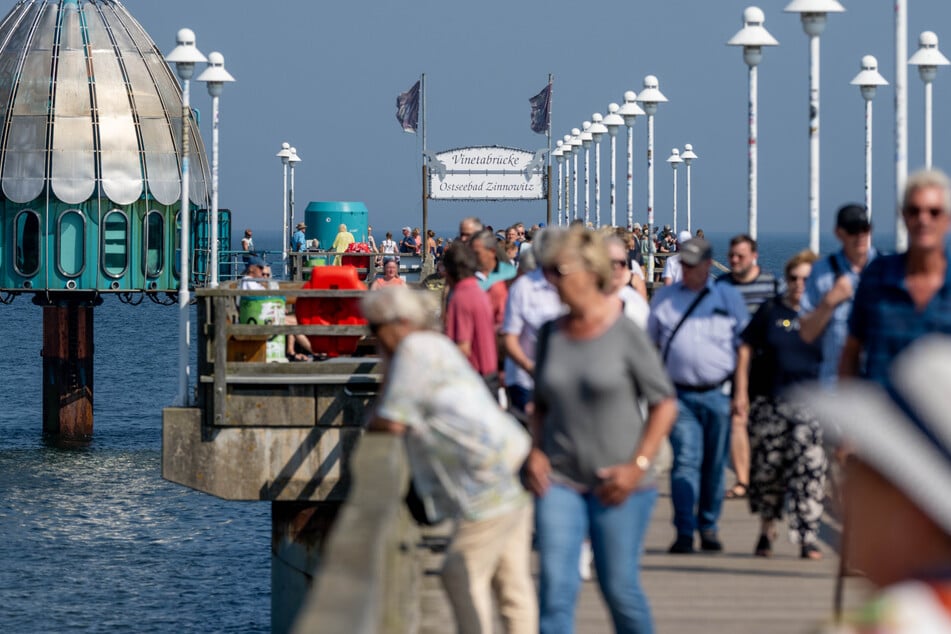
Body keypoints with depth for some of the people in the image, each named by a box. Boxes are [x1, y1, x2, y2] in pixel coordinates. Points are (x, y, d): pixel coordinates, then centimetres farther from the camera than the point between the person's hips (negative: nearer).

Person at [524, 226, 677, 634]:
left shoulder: (625, 334, -7)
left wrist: (637, 466, -11)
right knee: (555, 586, -7)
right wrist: (536, 451, 0)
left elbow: (664, 404, -3)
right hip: (559, 478, 3)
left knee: (619, 587, 3)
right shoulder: (552, 333, 5)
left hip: (616, 484, -3)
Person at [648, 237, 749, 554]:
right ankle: (684, 532, -12)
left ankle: (709, 527, 19)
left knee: (714, 465, 6)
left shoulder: (729, 297, 7)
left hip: (718, 394, 0)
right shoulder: (664, 297, 10)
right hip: (680, 394, 0)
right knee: (685, 462, -10)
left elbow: (744, 346, 9)